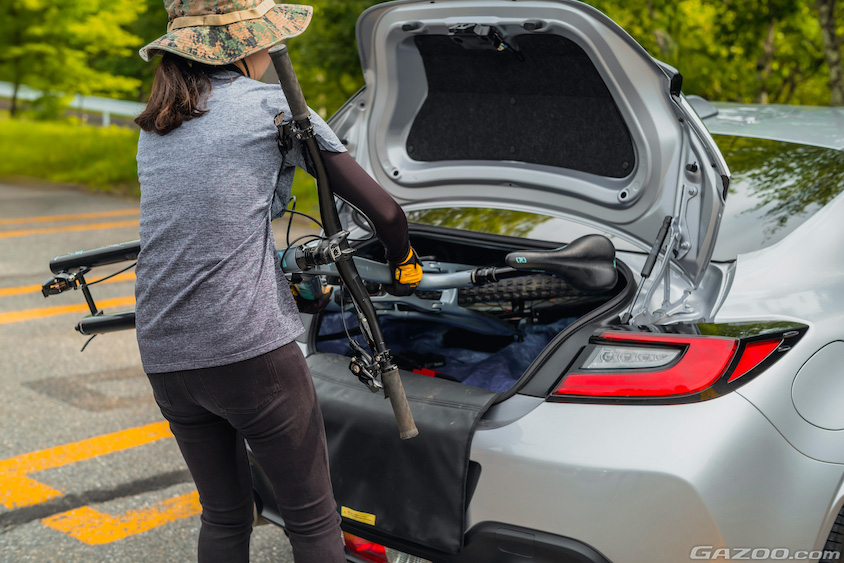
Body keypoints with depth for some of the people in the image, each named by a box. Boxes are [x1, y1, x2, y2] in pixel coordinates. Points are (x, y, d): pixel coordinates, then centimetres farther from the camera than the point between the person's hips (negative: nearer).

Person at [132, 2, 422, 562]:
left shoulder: (155, 127, 16)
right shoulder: (272, 104, -3)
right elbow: (384, 210, -3)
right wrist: (405, 263, 18)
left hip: (165, 357, 7)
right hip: (252, 351, -7)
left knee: (224, 516, 21)